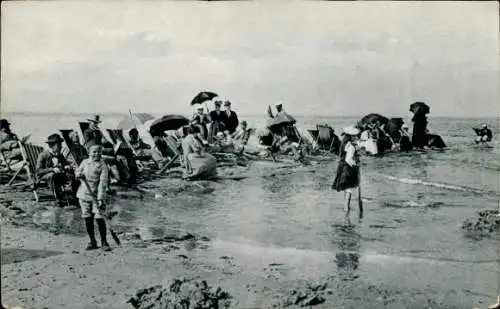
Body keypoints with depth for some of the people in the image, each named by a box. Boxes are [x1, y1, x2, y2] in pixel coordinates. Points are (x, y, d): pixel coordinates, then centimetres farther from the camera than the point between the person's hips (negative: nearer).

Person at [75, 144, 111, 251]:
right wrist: (78, 174, -4)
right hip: (84, 195, 4)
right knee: (88, 219, 8)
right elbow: (77, 171, 22)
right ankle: (92, 241, 20)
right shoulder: (85, 162, 5)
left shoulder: (103, 166, -8)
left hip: (96, 196, -4)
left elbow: (103, 183, -14)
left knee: (99, 218, -8)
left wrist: (100, 198, -21)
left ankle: (104, 242, 4)